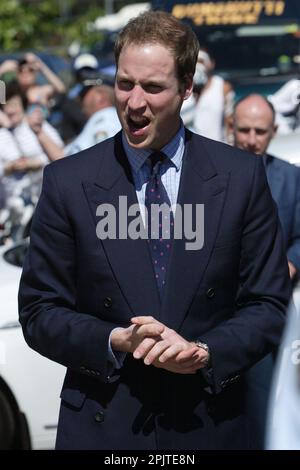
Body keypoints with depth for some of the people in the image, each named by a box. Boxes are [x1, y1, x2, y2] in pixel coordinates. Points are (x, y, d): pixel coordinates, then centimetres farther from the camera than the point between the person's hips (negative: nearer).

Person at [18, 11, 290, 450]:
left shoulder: (242, 177, -2)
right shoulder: (68, 182, -3)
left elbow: (268, 304, 1)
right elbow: (39, 312, -1)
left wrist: (205, 351, -16)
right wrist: (115, 341, -17)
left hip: (210, 427, 1)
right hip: (100, 426, 0)